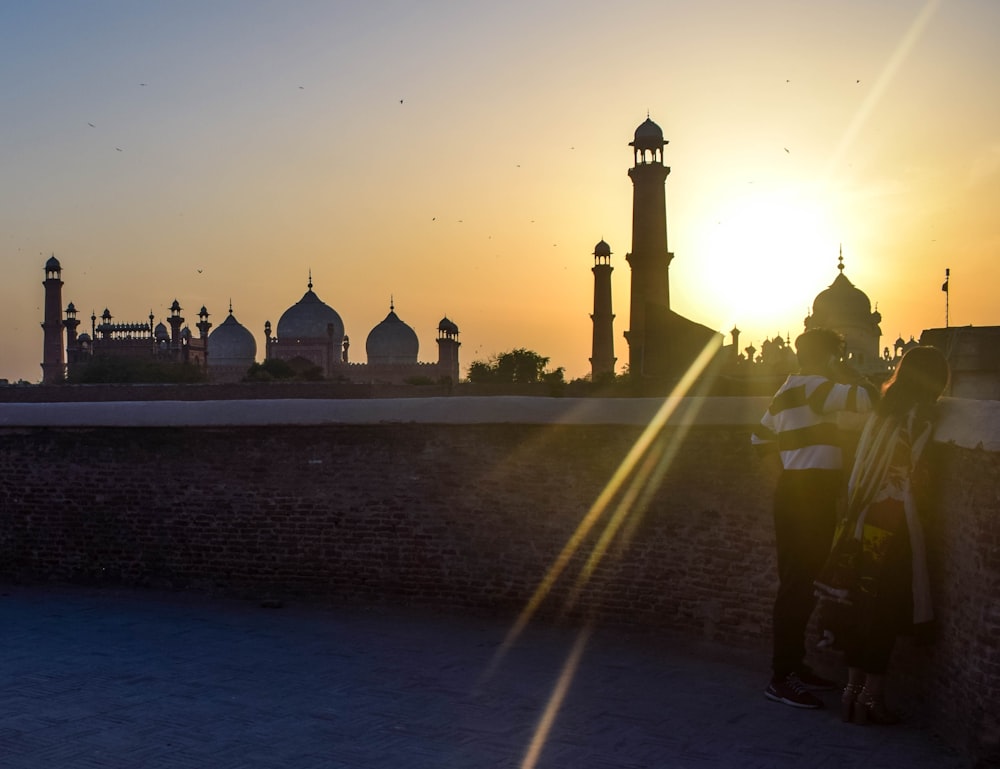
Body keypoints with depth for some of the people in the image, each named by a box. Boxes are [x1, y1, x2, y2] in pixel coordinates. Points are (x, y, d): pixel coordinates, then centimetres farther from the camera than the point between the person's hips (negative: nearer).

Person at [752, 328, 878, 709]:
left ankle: (794, 666, 23)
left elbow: (759, 438, 25)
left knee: (798, 584, 15)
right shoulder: (812, 386, -13)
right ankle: (781, 678, -6)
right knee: (797, 585, -9)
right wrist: (845, 372, -7)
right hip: (808, 496, -11)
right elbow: (866, 398, -24)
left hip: (794, 493, 11)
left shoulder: (788, 390, 17)